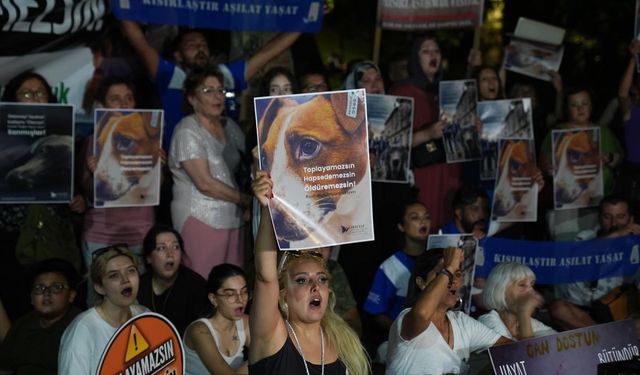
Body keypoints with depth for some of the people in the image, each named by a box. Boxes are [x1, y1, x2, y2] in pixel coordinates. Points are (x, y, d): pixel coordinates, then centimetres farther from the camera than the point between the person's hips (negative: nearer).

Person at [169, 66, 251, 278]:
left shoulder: (229, 126, 14)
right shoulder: (187, 131, -7)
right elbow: (205, 183, -13)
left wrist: (248, 207, -3)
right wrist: (246, 200, -7)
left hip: (232, 219, 6)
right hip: (201, 219, -6)